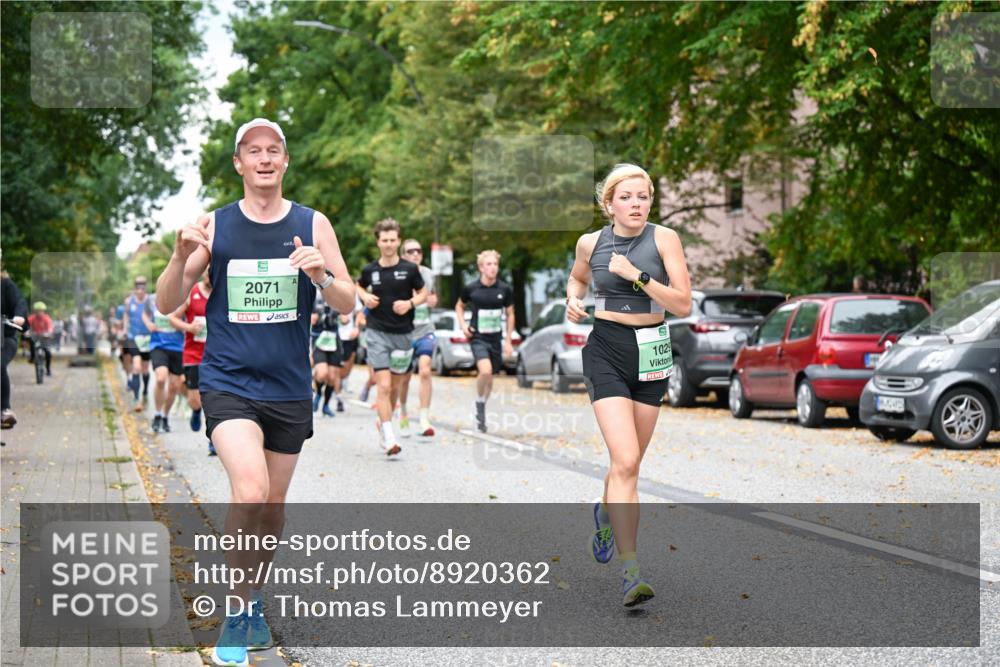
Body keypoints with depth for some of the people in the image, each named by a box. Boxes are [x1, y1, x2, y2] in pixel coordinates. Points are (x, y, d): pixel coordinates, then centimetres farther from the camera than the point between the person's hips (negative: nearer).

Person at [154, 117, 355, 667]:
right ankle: (236, 610, -7)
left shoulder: (313, 224, 2)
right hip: (228, 380, -3)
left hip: (289, 386, 3)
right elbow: (166, 304, -1)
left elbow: (347, 304, 1)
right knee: (250, 490, -23)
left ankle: (254, 600, 35)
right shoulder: (213, 225, 0)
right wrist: (181, 257, -20)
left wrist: (321, 275, -20)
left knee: (273, 506, 13)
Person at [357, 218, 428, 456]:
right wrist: (365, 297, 0)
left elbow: (423, 293, 8)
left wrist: (411, 303, -11)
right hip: (377, 333, -1)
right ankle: (389, 438, -12)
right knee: (384, 386, -12)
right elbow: (359, 285, 21)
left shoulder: (409, 269, -3)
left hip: (403, 334, 1)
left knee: (395, 386, 13)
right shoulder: (370, 270, 0)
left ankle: (383, 422, 38)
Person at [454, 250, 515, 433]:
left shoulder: (505, 289, -1)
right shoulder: (470, 288, -5)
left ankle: (481, 412, 30)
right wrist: (463, 325, -2)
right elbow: (459, 306, 14)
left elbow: (510, 315, 9)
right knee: (485, 371, -24)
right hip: (477, 337, -3)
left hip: (496, 338, 3)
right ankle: (479, 404, 0)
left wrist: (508, 341, 7)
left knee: (490, 377, 10)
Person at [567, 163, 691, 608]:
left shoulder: (664, 239, -5)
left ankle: (605, 512, 49)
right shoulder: (591, 243, 0)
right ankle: (630, 571, -16)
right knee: (625, 462, -16)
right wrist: (573, 299, 2)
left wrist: (637, 276, -20)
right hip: (606, 352, -2)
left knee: (630, 461, 15)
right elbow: (578, 276, 23)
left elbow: (684, 305, -11)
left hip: (651, 353, 2)